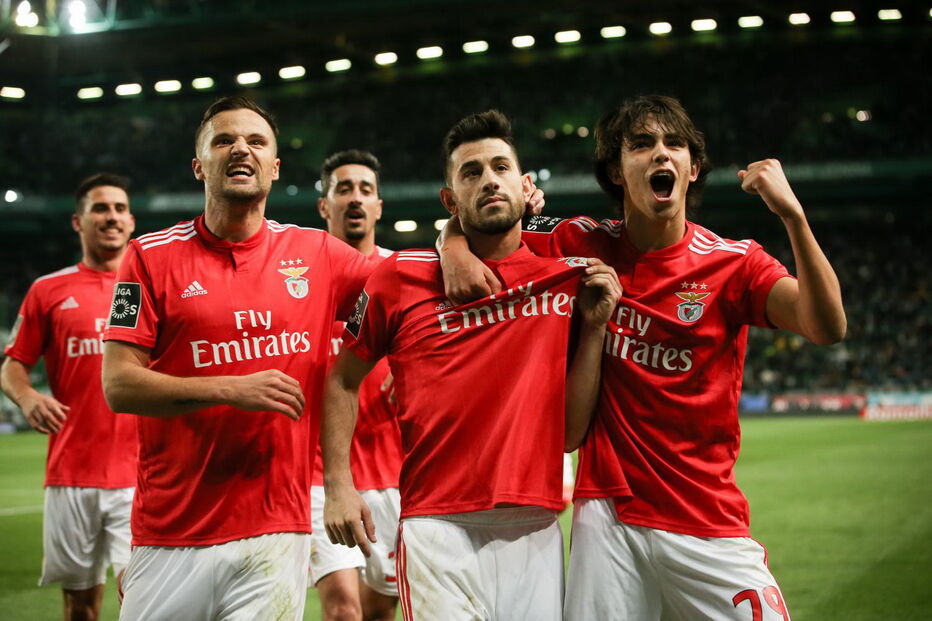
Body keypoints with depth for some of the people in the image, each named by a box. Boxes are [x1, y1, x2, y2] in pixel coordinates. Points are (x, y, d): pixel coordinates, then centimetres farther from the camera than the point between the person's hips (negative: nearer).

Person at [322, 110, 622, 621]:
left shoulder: (567, 279, 8)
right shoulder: (402, 277, 2)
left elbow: (569, 434, 7)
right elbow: (343, 379, 13)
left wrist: (594, 328, 1)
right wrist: (338, 485, 4)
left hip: (537, 534, 2)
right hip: (439, 533, -2)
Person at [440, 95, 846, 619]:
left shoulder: (735, 262, -2)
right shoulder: (583, 245, 2)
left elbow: (826, 327, -17)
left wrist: (792, 214, -26)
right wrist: (457, 253, -12)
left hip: (709, 523, -1)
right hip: (607, 513, 1)